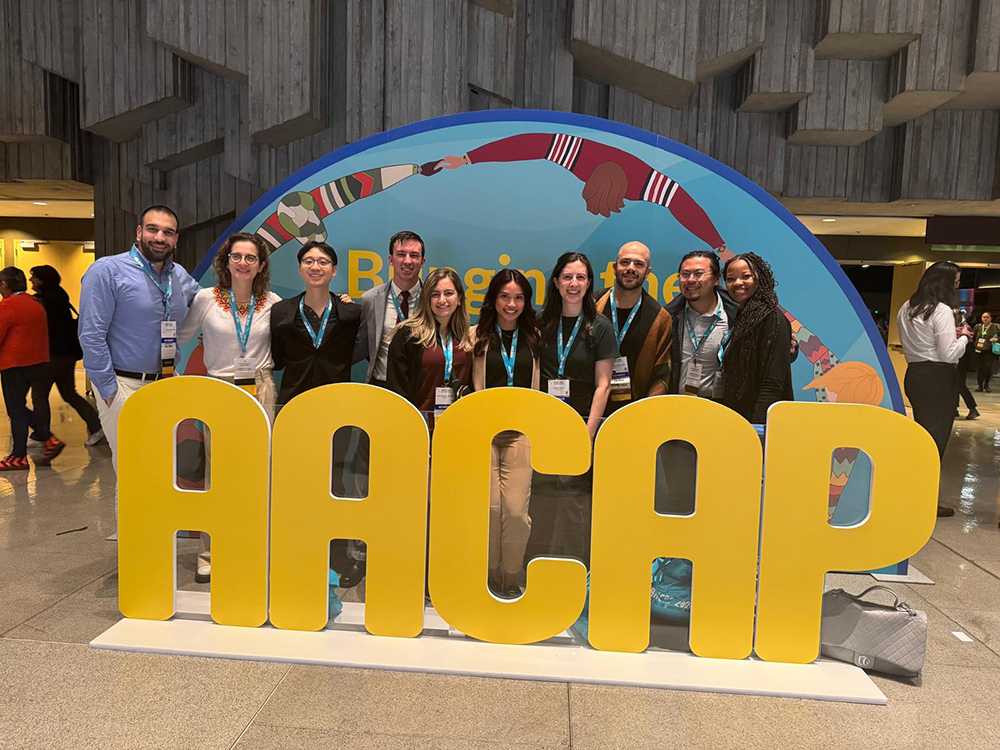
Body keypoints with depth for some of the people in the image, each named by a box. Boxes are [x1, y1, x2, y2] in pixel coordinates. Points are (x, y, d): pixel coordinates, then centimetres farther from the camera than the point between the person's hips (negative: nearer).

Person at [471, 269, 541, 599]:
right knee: (489, 507, -2)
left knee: (516, 509, -6)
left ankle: (511, 578, 13)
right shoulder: (477, 336, 5)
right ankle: (491, 576, 18)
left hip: (521, 431, 1)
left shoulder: (534, 337, 11)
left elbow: (540, 385, 17)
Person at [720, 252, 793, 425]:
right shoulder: (741, 317, 13)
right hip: (734, 420, 7)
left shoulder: (771, 318, -12)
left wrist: (757, 427, -23)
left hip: (756, 420, -7)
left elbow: (773, 384, -18)